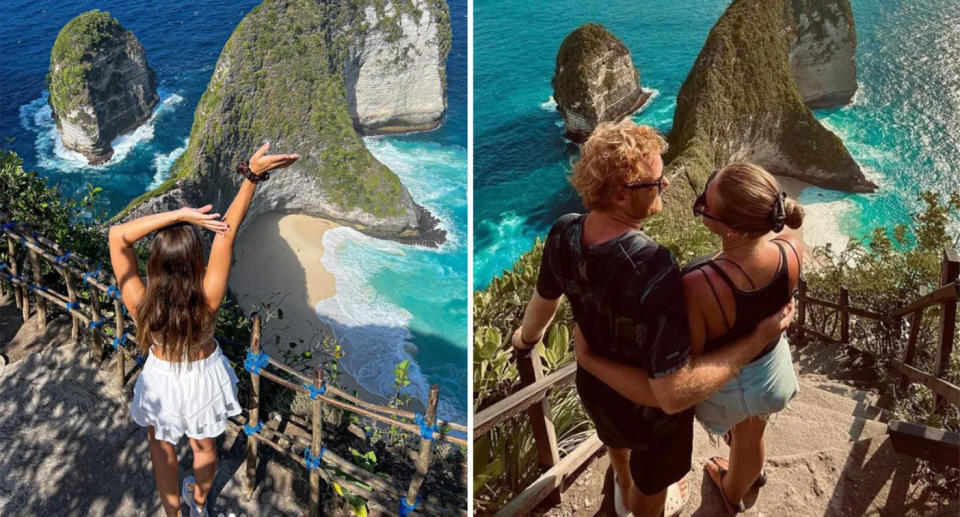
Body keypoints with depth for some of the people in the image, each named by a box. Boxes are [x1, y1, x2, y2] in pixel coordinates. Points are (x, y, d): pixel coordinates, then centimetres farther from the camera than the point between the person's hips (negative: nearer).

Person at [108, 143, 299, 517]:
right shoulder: (208, 303, -38)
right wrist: (253, 175, -42)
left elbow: (117, 235, -36)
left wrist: (179, 215, -43)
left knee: (161, 447, 30)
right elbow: (228, 231, -39)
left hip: (162, 381, -1)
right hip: (205, 377, 1)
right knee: (204, 446, 30)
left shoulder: (141, 306, -37)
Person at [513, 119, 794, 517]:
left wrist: (526, 338, 22)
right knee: (650, 480, 30)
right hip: (650, 407, -5)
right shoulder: (653, 270, -43)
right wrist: (757, 339, -33)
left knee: (616, 440, 40)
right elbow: (673, 393, -41)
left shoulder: (564, 234, -23)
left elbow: (544, 302, -1)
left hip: (595, 385, 6)